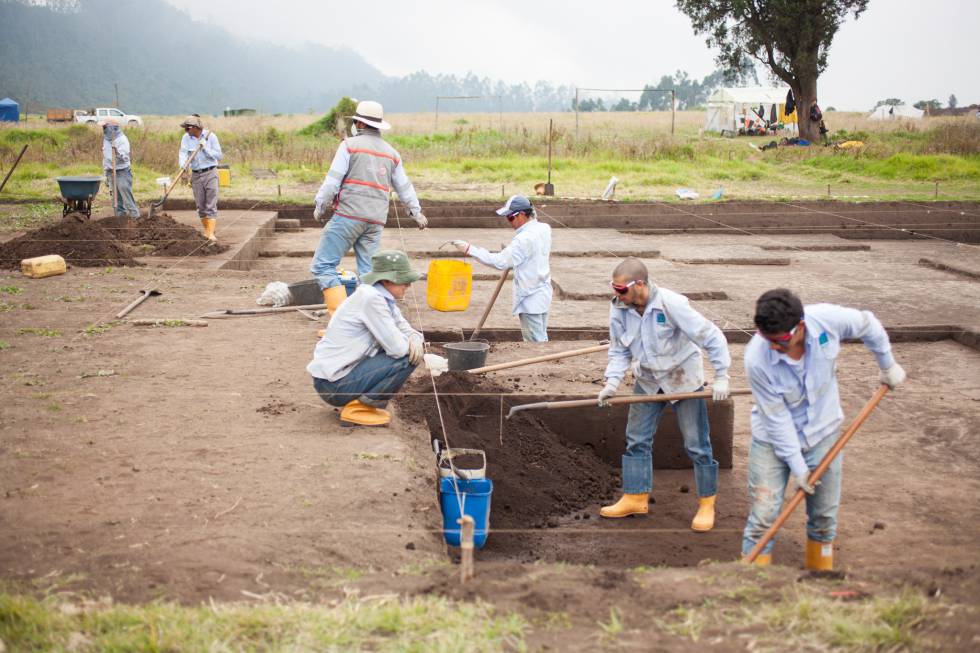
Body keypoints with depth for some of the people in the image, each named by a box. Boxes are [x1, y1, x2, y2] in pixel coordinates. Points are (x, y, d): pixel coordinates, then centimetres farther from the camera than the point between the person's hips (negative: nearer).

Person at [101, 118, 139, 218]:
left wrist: (117, 151, -36)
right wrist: (106, 176, 20)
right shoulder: (106, 140, 14)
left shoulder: (122, 139, -8)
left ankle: (134, 216, -6)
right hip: (111, 172, 7)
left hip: (122, 172, -7)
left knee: (127, 197, -9)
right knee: (116, 198, 8)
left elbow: (124, 157, -17)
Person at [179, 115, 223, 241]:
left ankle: (211, 233, -13)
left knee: (211, 205, -8)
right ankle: (206, 230, 22)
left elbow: (219, 156, -7)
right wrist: (182, 165, -34)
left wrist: (205, 148, -19)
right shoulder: (186, 138, -1)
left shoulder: (210, 136, -7)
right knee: (200, 206, 8)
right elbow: (183, 154, -14)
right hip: (196, 175, 3)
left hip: (210, 173, -3)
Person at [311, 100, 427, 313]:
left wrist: (320, 205, 8)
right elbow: (404, 187, 26)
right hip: (376, 221, 6)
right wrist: (416, 212, 41)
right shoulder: (392, 153, 17)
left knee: (322, 266, -5)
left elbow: (333, 180, -6)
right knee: (368, 273, 9)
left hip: (349, 215, -6)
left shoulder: (350, 145, -1)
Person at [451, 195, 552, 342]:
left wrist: (470, 250, -28)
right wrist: (510, 250, 7)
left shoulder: (524, 239, -25)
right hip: (543, 293, 9)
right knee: (541, 338, 16)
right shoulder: (544, 229, 3)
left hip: (530, 299, -9)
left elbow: (501, 261, -28)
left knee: (535, 342, -1)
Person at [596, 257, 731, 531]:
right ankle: (635, 498, 22)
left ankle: (707, 503, 14)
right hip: (648, 381, 5)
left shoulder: (672, 304, -30)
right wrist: (612, 381, -16)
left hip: (683, 379, -5)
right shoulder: (619, 309, -13)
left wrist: (721, 377, -24)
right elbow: (619, 351, -1)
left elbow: (713, 338, -24)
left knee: (696, 444, 1)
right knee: (637, 440, 9)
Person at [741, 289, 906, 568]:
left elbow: (868, 325, -1)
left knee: (824, 517, 10)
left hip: (823, 433, 3)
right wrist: (797, 466, -15)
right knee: (763, 516, -7)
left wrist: (888, 366, 12)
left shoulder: (828, 319, -25)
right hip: (774, 439, -3)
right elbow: (777, 417, -20)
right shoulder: (757, 359, -30)